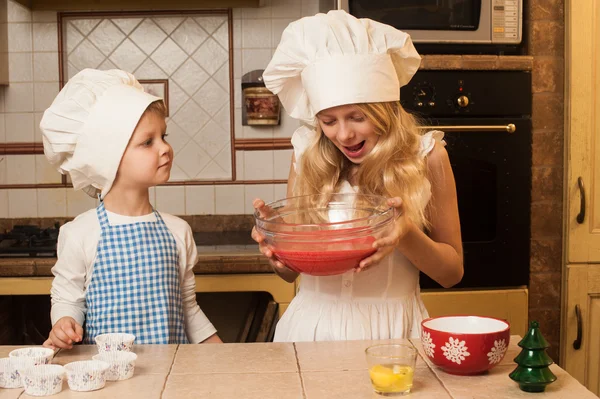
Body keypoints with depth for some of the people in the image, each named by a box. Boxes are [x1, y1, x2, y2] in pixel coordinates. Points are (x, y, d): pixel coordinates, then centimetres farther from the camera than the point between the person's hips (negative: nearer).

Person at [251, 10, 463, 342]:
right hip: (312, 326, -1)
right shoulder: (307, 154, 1)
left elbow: (453, 271, 2)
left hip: (390, 330, 1)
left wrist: (407, 235, -17)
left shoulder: (426, 156, -3)